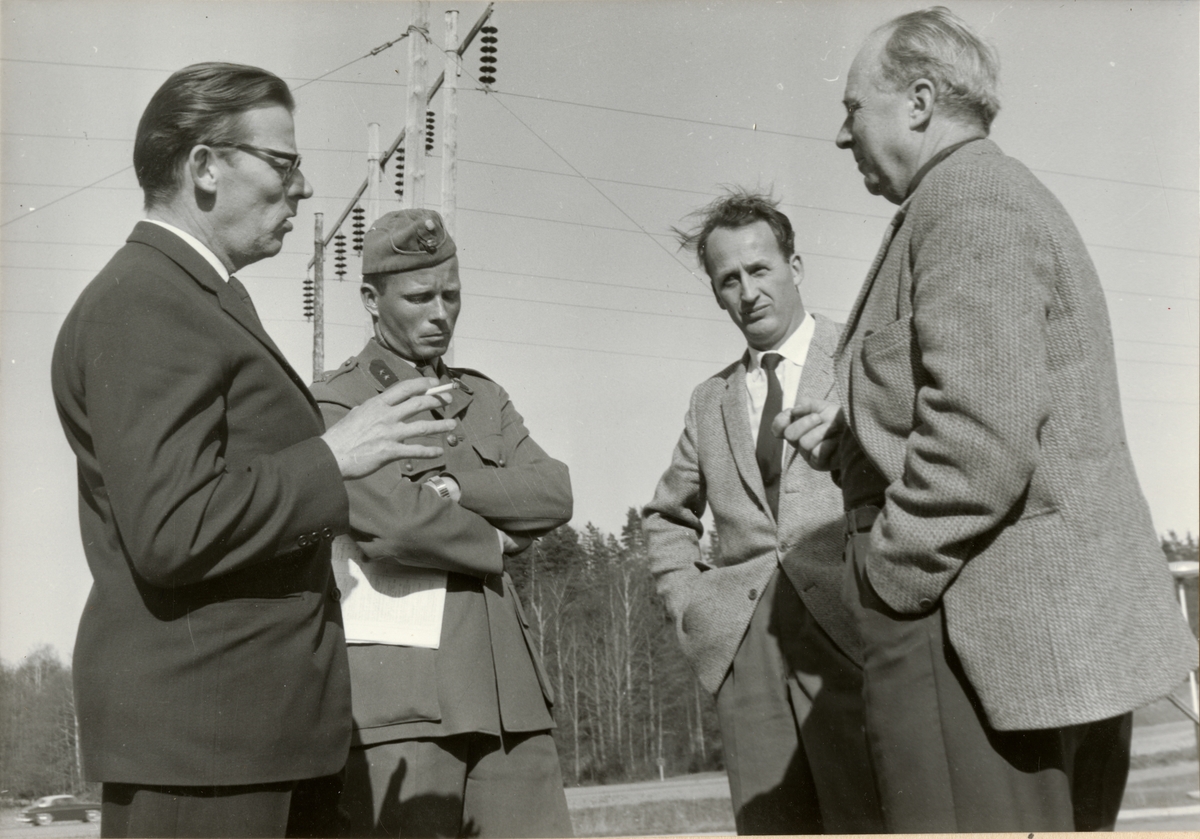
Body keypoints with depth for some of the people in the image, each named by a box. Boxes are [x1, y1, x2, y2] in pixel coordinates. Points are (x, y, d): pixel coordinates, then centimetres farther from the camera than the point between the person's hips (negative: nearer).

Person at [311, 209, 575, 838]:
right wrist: (493, 543, -2)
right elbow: (391, 523, -17)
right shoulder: (333, 406, -1)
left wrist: (449, 485, -10)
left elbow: (554, 496, 2)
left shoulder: (485, 398, 19)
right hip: (397, 704, -5)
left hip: (507, 695, 6)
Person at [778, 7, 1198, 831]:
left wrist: (885, 581, -14)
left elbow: (982, 437, -23)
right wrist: (852, 437, 11)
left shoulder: (968, 201, -10)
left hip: (983, 638, -11)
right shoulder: (1018, 199, 22)